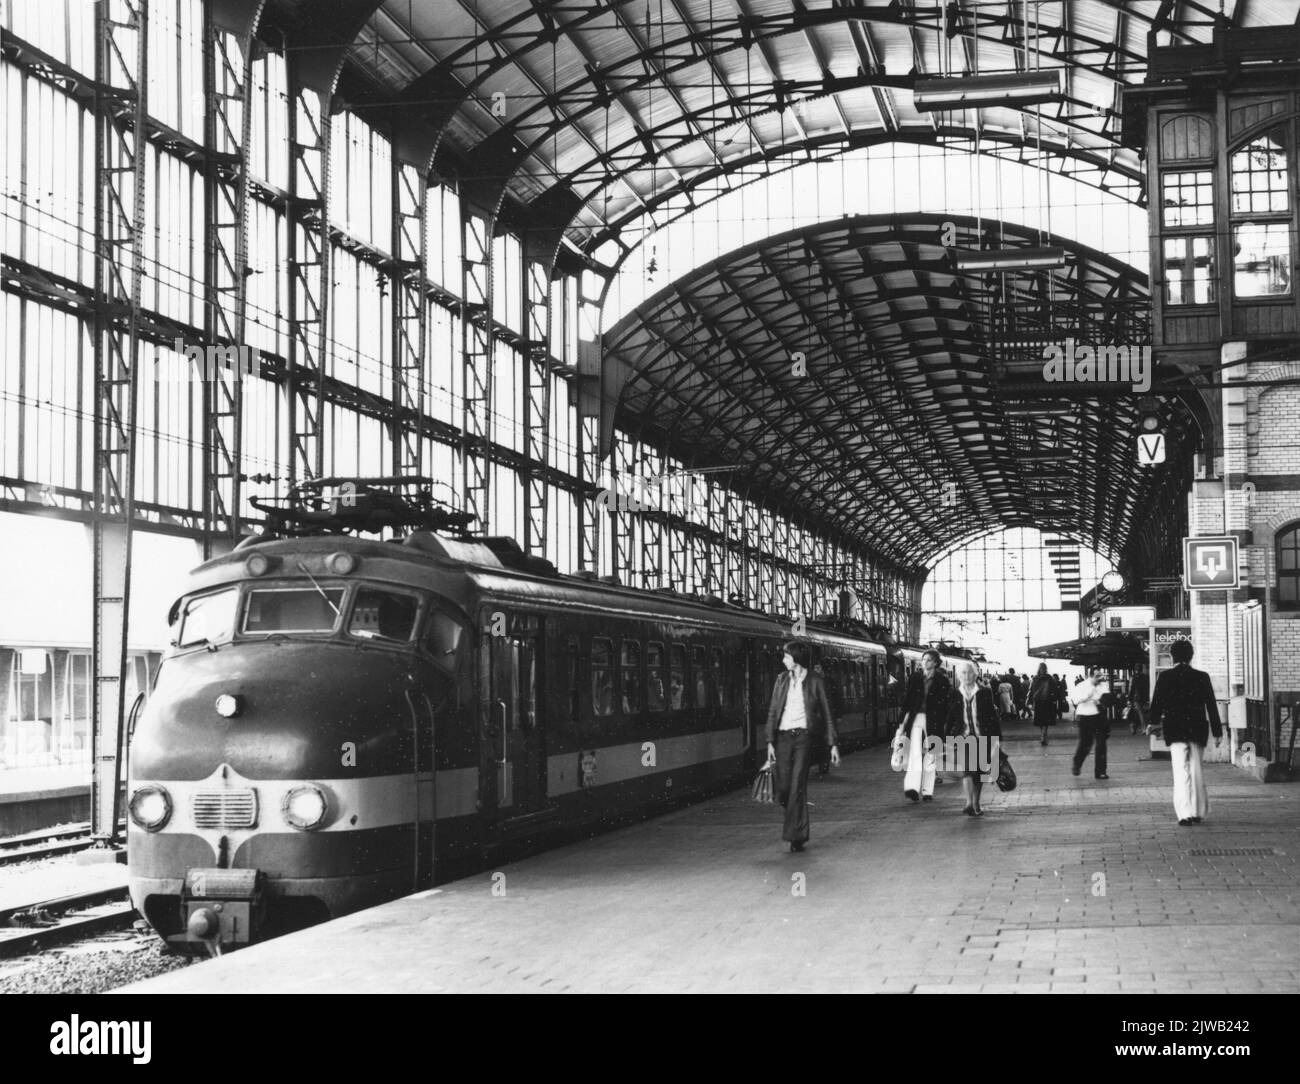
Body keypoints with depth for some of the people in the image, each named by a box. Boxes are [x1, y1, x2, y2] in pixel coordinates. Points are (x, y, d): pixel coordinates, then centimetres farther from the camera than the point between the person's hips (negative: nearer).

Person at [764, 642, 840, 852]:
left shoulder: (815, 681, 2)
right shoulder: (782, 680, 12)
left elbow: (827, 713, 4)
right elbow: (772, 711, 12)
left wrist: (833, 744, 0)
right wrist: (770, 741, 4)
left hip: (804, 735, -4)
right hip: (783, 737, 4)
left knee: (797, 786, -10)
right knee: (783, 789, -2)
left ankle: (796, 836, -5)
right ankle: (796, 821, 25)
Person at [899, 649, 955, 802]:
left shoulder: (943, 682, 2)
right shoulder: (914, 679, 8)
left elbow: (947, 705, 1)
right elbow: (906, 700, 11)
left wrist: (943, 725, -5)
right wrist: (904, 720, 4)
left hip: (933, 721, -1)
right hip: (916, 719, 1)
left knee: (930, 756, 4)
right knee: (915, 753, -12)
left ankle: (927, 791, 12)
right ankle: (912, 788, -21)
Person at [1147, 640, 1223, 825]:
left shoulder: (1165, 677, -4)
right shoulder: (1202, 677, 1)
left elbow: (1156, 703, -1)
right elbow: (1212, 706, 3)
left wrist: (1154, 723, 16)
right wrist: (1217, 731, 7)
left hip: (1175, 731, -2)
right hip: (1197, 730, 2)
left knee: (1181, 771, -2)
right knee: (1196, 769, 14)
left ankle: (1185, 813, -12)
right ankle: (1198, 811, 19)